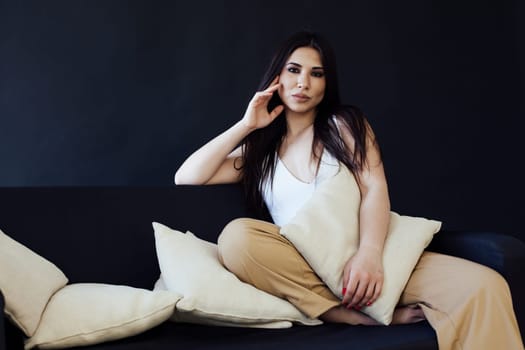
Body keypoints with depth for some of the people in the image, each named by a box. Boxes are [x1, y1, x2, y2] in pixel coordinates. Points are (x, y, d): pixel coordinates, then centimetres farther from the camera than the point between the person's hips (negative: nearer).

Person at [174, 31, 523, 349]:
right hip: (300, 270, 2)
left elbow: (374, 188, -2)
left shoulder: (345, 123, 14)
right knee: (236, 236, -33)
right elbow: (186, 178, 10)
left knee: (485, 287, -27)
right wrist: (246, 125, 10)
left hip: (365, 257, -1)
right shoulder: (258, 150, 19)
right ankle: (372, 315, -29)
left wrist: (370, 252, -21)